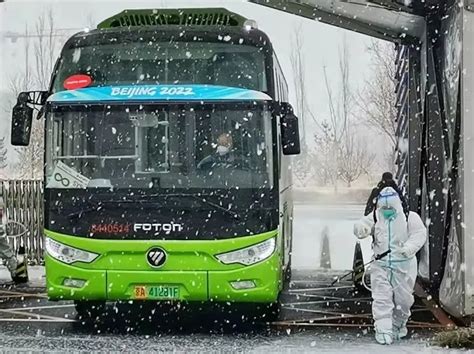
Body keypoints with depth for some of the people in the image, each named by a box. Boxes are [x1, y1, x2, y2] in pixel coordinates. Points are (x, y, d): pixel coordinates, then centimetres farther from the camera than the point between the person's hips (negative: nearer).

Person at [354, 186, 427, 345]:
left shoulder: (410, 217, -5)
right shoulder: (375, 218, 2)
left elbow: (419, 233, -13)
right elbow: (364, 225, -7)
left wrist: (410, 247, -32)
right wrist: (361, 228, -34)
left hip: (403, 265, 0)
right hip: (381, 265, 1)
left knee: (403, 299, 9)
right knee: (382, 298, -7)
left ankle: (398, 324, 34)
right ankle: (383, 331, -5)